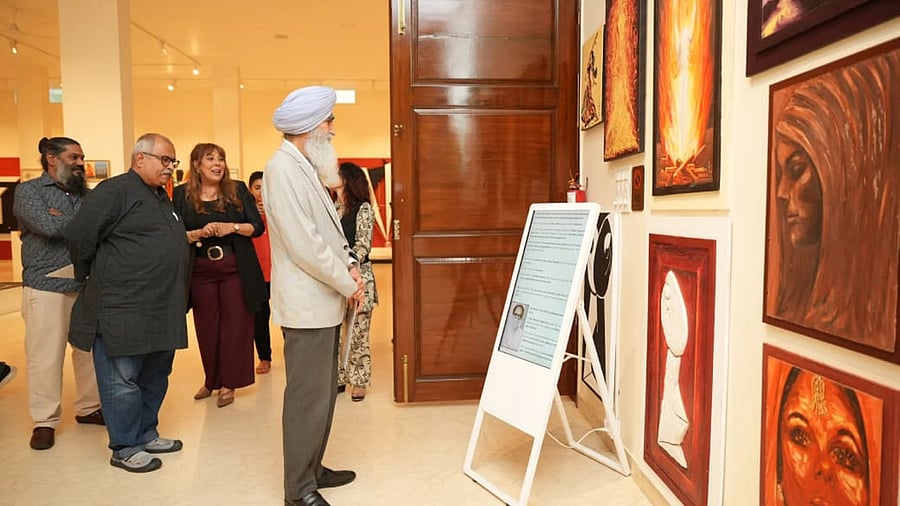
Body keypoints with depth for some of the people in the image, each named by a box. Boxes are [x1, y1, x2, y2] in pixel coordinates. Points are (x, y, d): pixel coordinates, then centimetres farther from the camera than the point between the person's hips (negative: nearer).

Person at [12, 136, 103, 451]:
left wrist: (62, 220, -11)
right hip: (46, 288, -4)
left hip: (87, 287, 5)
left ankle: (88, 408, 25)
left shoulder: (85, 194, 13)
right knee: (45, 357, 1)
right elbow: (48, 227, -17)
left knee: (90, 350, 9)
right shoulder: (29, 191, -1)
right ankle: (45, 422, 14)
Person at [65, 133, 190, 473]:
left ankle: (146, 434, 30)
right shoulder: (114, 191, -10)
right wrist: (93, 277, -2)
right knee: (122, 381, 3)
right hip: (123, 308, -9)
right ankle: (125, 448, 14)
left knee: (155, 378, 16)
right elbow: (79, 235, -13)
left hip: (161, 311, 9)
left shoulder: (161, 197, 18)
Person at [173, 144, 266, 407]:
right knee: (206, 327, 8)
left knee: (235, 325, 2)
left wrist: (232, 227, -16)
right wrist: (199, 233, -18)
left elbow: (258, 227, 0)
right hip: (200, 271, 1)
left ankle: (229, 383, 15)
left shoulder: (238, 190, 3)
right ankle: (211, 380, 26)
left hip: (236, 269, 0)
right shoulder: (182, 195, 3)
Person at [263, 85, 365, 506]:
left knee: (323, 391, 17)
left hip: (324, 299, 10)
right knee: (308, 396, -1)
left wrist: (348, 263, 3)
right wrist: (347, 283, -13)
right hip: (307, 304, -10)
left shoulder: (304, 168, 16)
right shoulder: (283, 169, -16)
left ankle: (312, 469, 31)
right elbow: (304, 244, -22)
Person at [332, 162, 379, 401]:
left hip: (357, 276, -5)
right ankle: (338, 378, 20)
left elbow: (363, 246, -9)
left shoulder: (364, 209, -2)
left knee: (357, 332, -1)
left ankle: (359, 381, 11)